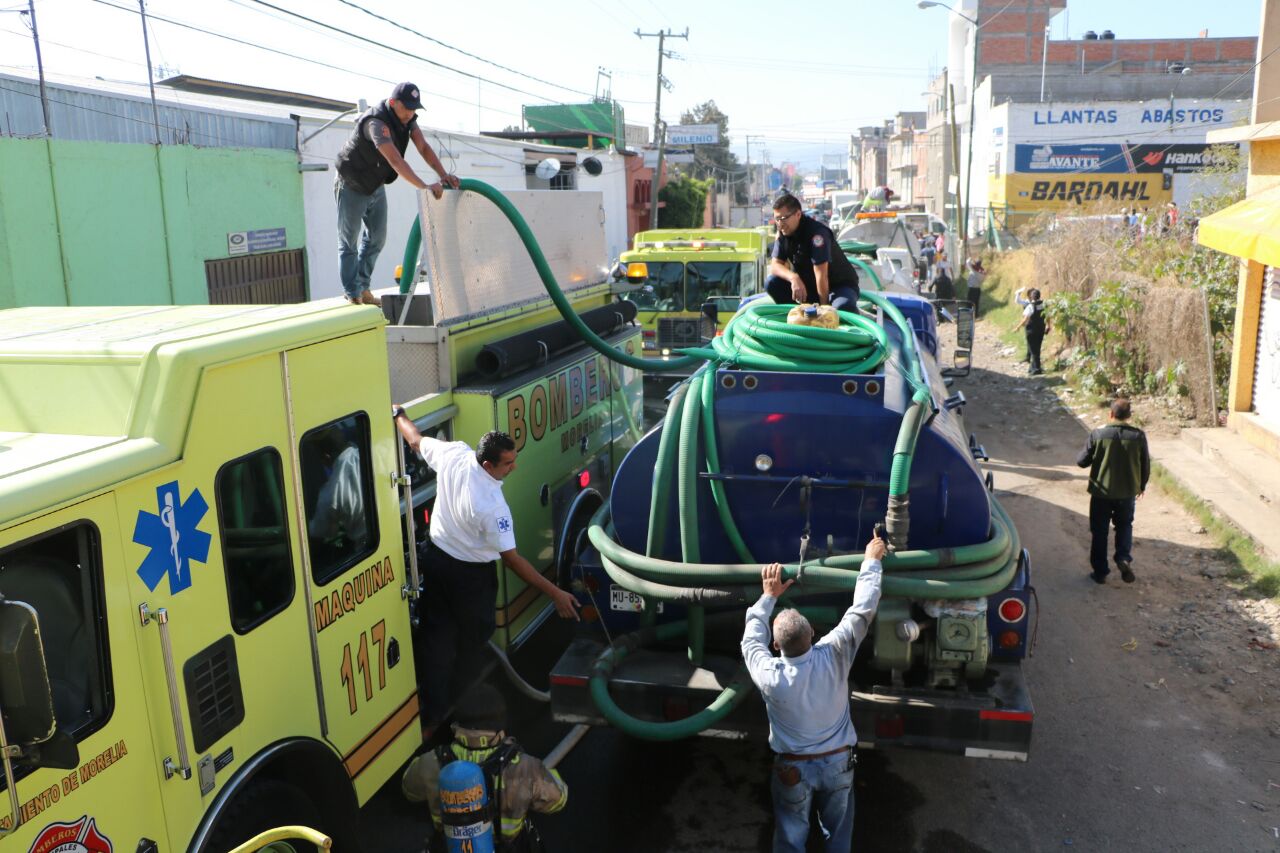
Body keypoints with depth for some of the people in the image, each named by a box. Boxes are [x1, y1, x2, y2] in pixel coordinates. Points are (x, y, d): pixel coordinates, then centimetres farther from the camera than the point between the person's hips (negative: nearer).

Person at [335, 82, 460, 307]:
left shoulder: (406, 118, -8)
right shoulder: (376, 122, -34)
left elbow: (423, 147, -14)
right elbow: (396, 161, -46)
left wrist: (444, 175, -30)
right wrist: (425, 187, -54)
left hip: (376, 186, 8)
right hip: (352, 187, -8)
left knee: (377, 238, 12)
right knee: (348, 242, 3)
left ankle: (362, 288, 23)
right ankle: (353, 294, 11)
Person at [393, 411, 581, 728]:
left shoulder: (453, 454, -17)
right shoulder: (492, 506, -33)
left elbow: (416, 440, 4)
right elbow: (512, 559, -26)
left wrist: (398, 414, 26)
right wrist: (556, 594, -22)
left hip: (435, 558, 6)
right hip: (471, 575, -6)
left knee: (436, 637, 15)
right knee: (471, 641, 17)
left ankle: (432, 714, 20)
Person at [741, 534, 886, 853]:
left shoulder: (770, 676, -26)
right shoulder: (834, 655, -25)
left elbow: (750, 640, -5)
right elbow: (862, 610, -14)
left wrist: (768, 596, 2)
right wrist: (872, 560, -2)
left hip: (793, 768, -1)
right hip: (838, 763, 1)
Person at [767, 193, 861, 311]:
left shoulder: (816, 233, -27)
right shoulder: (782, 232, -5)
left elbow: (821, 275, -28)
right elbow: (775, 265, -9)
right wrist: (793, 277, -30)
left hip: (840, 285, -6)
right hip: (809, 285, 6)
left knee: (843, 306, -39)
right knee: (772, 283, -14)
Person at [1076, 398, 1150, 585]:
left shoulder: (1098, 434, -14)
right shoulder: (1138, 436, -8)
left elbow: (1082, 461, -8)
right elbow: (1145, 465, 1)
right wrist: (1141, 486, 18)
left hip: (1101, 492, -2)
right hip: (1127, 492, 2)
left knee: (1099, 532, 11)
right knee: (1124, 526, 22)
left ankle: (1100, 572, 16)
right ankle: (1124, 558, 1)